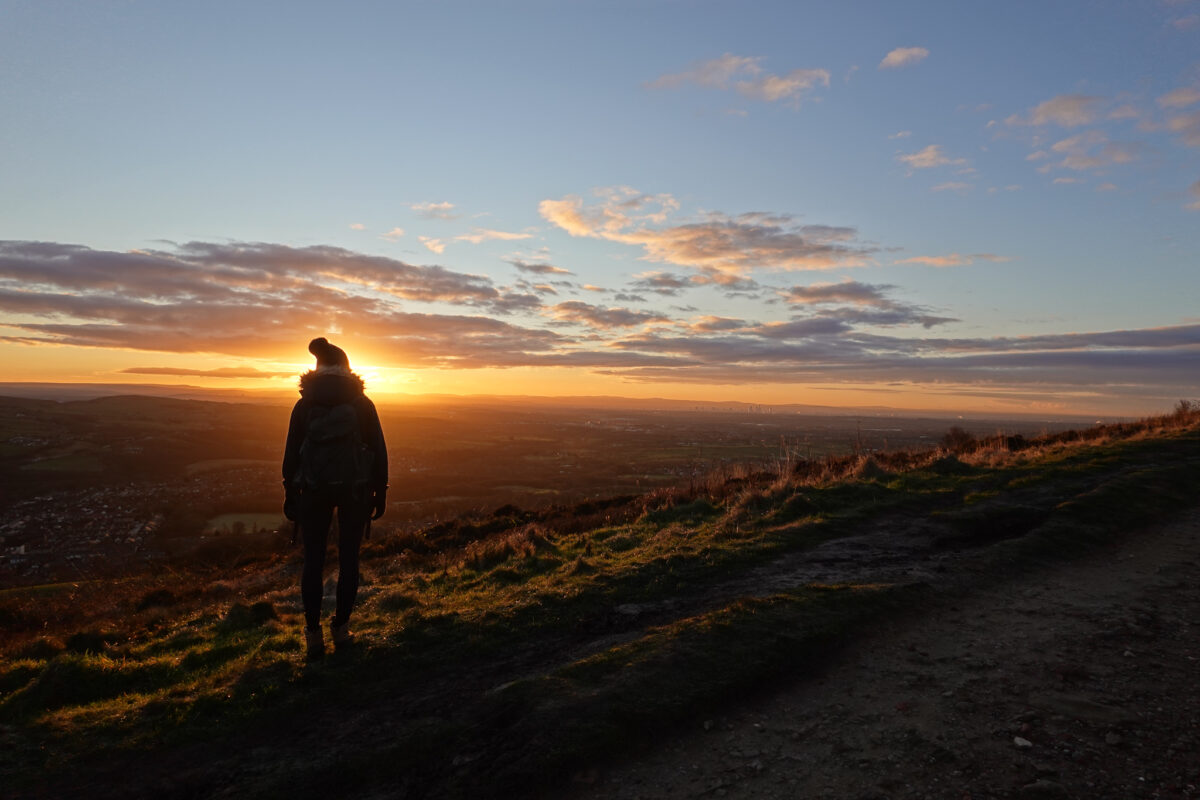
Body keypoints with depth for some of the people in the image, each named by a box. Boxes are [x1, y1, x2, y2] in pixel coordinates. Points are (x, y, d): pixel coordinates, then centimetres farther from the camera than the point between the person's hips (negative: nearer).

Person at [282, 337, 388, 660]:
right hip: (355, 487, -1)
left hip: (314, 488, 1)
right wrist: (380, 492, 6)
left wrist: (290, 494, 10)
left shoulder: (304, 404, 1)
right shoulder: (362, 403, -2)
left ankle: (314, 635, 11)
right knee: (348, 557, 10)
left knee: (313, 559, 9)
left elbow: (292, 452, 2)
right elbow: (378, 450, -2)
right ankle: (341, 628, 15)